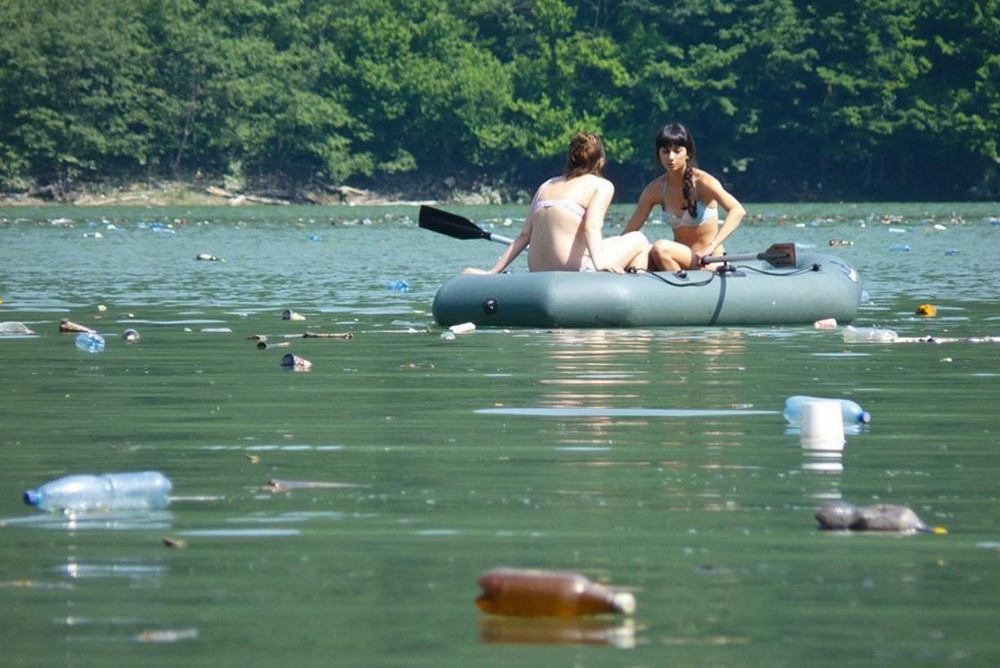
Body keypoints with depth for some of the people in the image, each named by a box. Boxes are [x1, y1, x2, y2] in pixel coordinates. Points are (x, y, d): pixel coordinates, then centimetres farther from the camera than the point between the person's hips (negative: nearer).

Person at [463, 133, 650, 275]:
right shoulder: (601, 186, 2)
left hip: (538, 274, 7)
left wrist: (492, 273, 13)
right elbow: (591, 227, -16)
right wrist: (599, 263, -29)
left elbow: (523, 236, 13)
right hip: (576, 270, -7)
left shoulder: (546, 186, 20)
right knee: (639, 241, 18)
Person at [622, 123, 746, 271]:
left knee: (660, 248, -30)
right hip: (680, 259, 5)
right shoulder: (656, 189, 3)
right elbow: (629, 231, 5)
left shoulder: (702, 181, -12)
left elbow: (738, 211, -26)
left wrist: (711, 247, -36)